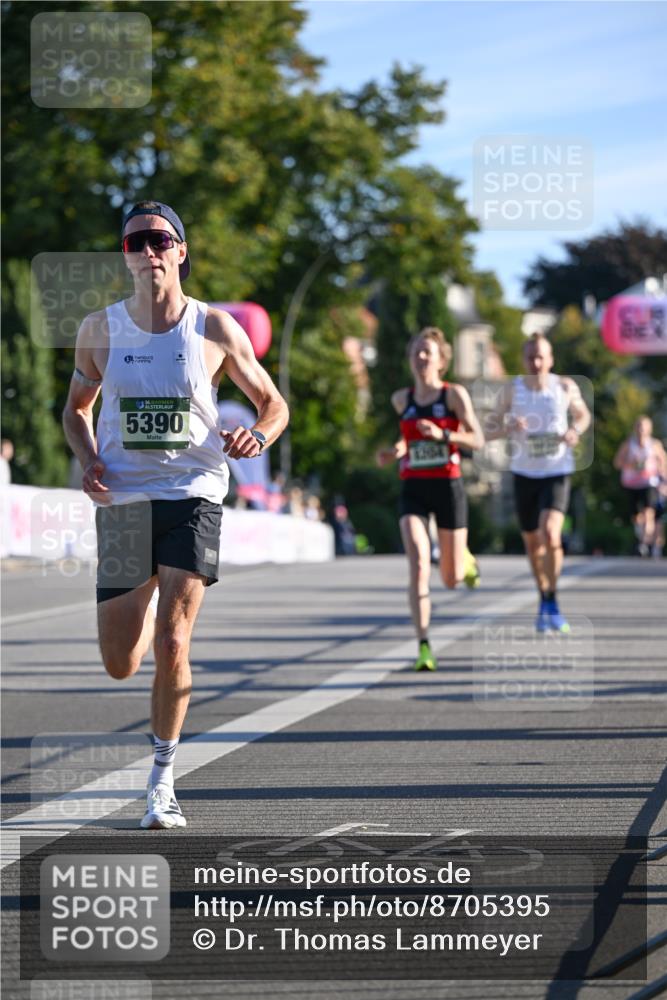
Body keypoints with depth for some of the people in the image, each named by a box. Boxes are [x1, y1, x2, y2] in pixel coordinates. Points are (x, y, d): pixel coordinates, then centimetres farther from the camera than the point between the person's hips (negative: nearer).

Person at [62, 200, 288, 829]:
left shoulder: (215, 328, -2)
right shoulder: (100, 329, 2)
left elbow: (273, 403, 9)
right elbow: (77, 406, 17)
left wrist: (258, 436, -14)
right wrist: (88, 460, -3)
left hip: (193, 494, -2)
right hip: (122, 500, 2)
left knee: (171, 645, -17)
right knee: (120, 665, 8)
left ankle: (162, 779, 1)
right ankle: (150, 599, 46)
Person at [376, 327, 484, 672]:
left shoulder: (454, 394, -3)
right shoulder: (401, 399, 8)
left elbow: (477, 439, -9)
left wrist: (442, 435, -23)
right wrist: (396, 451, 7)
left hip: (448, 487, -2)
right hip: (413, 489, 2)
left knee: (452, 579, 7)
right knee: (418, 564, -20)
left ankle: (465, 560, 47)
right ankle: (424, 648, -20)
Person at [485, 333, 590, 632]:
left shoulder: (566, 387, -4)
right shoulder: (511, 389, -5)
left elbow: (583, 414, 15)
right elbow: (488, 431, -1)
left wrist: (575, 430, -8)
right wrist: (506, 428, -23)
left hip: (557, 473, -2)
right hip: (524, 473, 2)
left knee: (550, 533, -22)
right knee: (532, 542, 12)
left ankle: (551, 603, -6)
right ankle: (544, 599, 34)